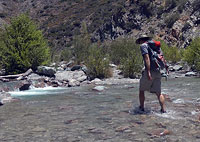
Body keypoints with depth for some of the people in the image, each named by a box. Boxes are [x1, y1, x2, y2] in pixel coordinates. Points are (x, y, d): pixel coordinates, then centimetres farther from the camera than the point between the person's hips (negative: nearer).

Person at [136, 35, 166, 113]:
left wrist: (148, 72, -22)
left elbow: (147, 58, -16)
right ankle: (163, 109, 0)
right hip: (158, 72, 6)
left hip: (150, 71, -6)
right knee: (158, 92, 8)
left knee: (141, 90, 11)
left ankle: (141, 108, 18)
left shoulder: (143, 45, -1)